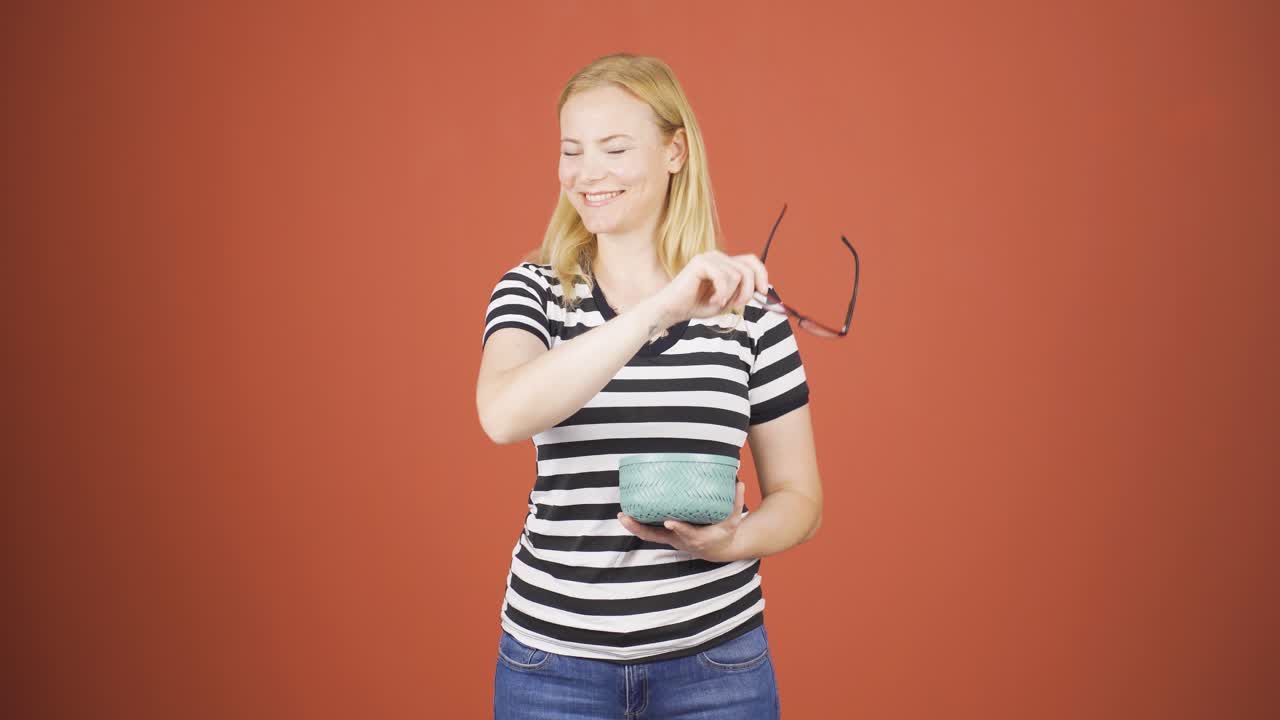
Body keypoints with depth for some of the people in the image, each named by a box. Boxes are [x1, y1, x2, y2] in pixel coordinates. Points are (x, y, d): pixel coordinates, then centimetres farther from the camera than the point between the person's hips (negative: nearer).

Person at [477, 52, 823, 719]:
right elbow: (504, 414, -23)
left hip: (715, 657, 0)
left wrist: (733, 541, -17)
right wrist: (660, 308, -31)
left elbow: (798, 497, 4)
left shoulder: (745, 302, -2)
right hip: (554, 654, 0)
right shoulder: (533, 291, -2)